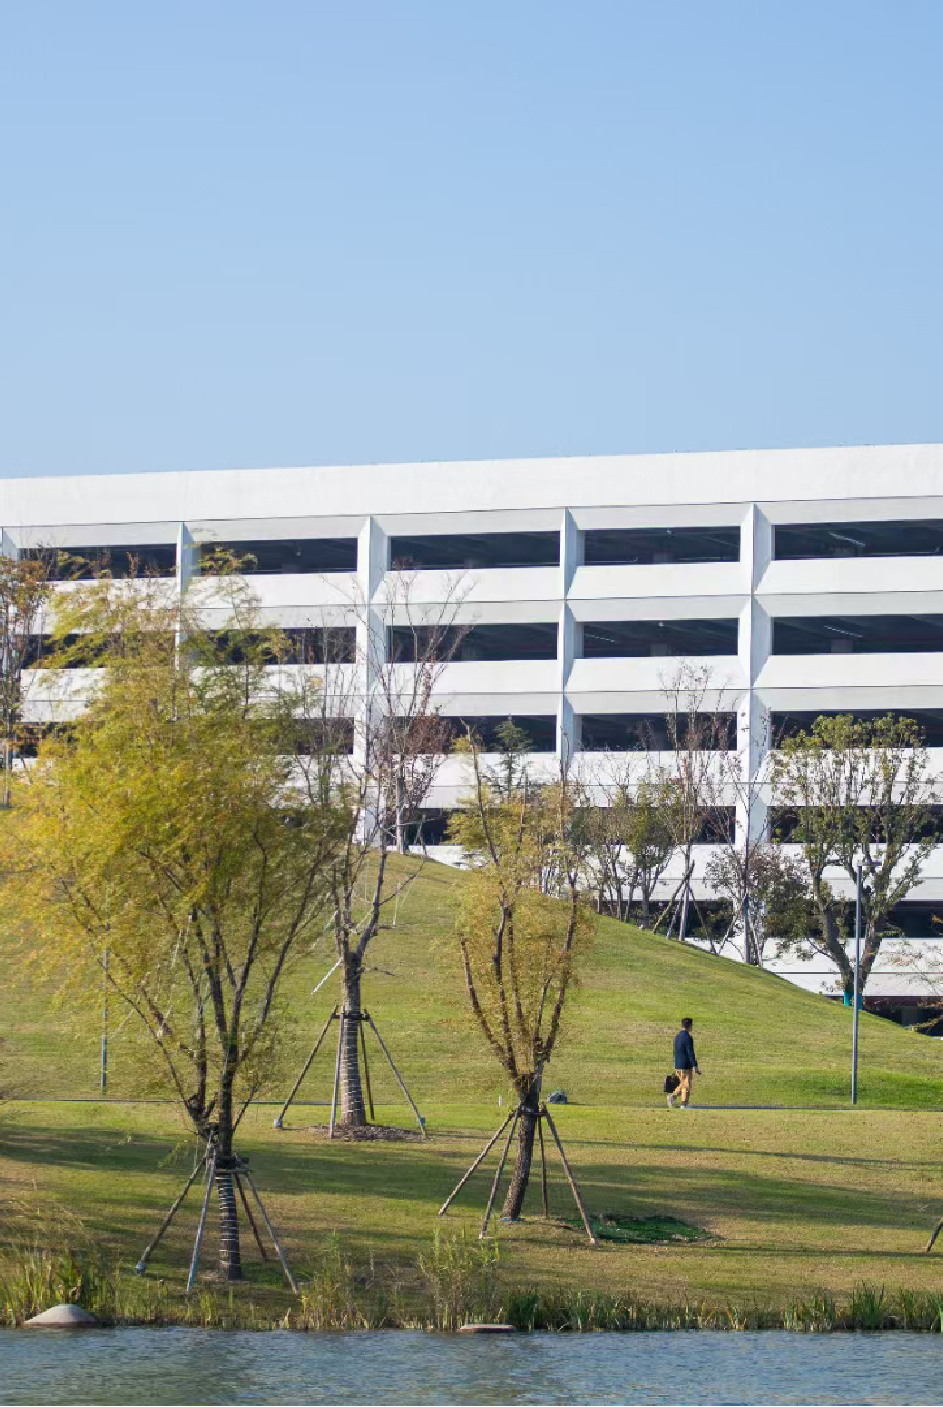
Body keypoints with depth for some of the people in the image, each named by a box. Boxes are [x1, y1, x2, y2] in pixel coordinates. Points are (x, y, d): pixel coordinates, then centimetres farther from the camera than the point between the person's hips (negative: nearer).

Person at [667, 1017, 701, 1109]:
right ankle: (684, 1104, 3)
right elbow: (691, 1053, -19)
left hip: (678, 1066, 8)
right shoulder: (688, 1037, -16)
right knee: (686, 1086, 1)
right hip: (686, 1066, -8)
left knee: (683, 1085, 18)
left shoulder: (677, 1037, 11)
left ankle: (673, 1097, 2)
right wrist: (695, 1066, -17)